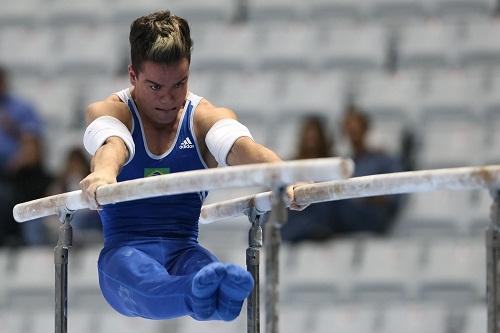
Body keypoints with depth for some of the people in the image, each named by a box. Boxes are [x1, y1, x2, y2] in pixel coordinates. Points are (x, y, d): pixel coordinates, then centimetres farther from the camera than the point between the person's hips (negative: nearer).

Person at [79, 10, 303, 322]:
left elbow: (241, 147, -16)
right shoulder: (108, 112, 4)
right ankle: (197, 295, -74)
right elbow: (112, 144, -23)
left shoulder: (206, 117, 8)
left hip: (183, 250, 2)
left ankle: (221, 295, -73)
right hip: (125, 250, -1)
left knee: (206, 270, -38)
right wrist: (103, 173, -50)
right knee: (144, 277, -41)